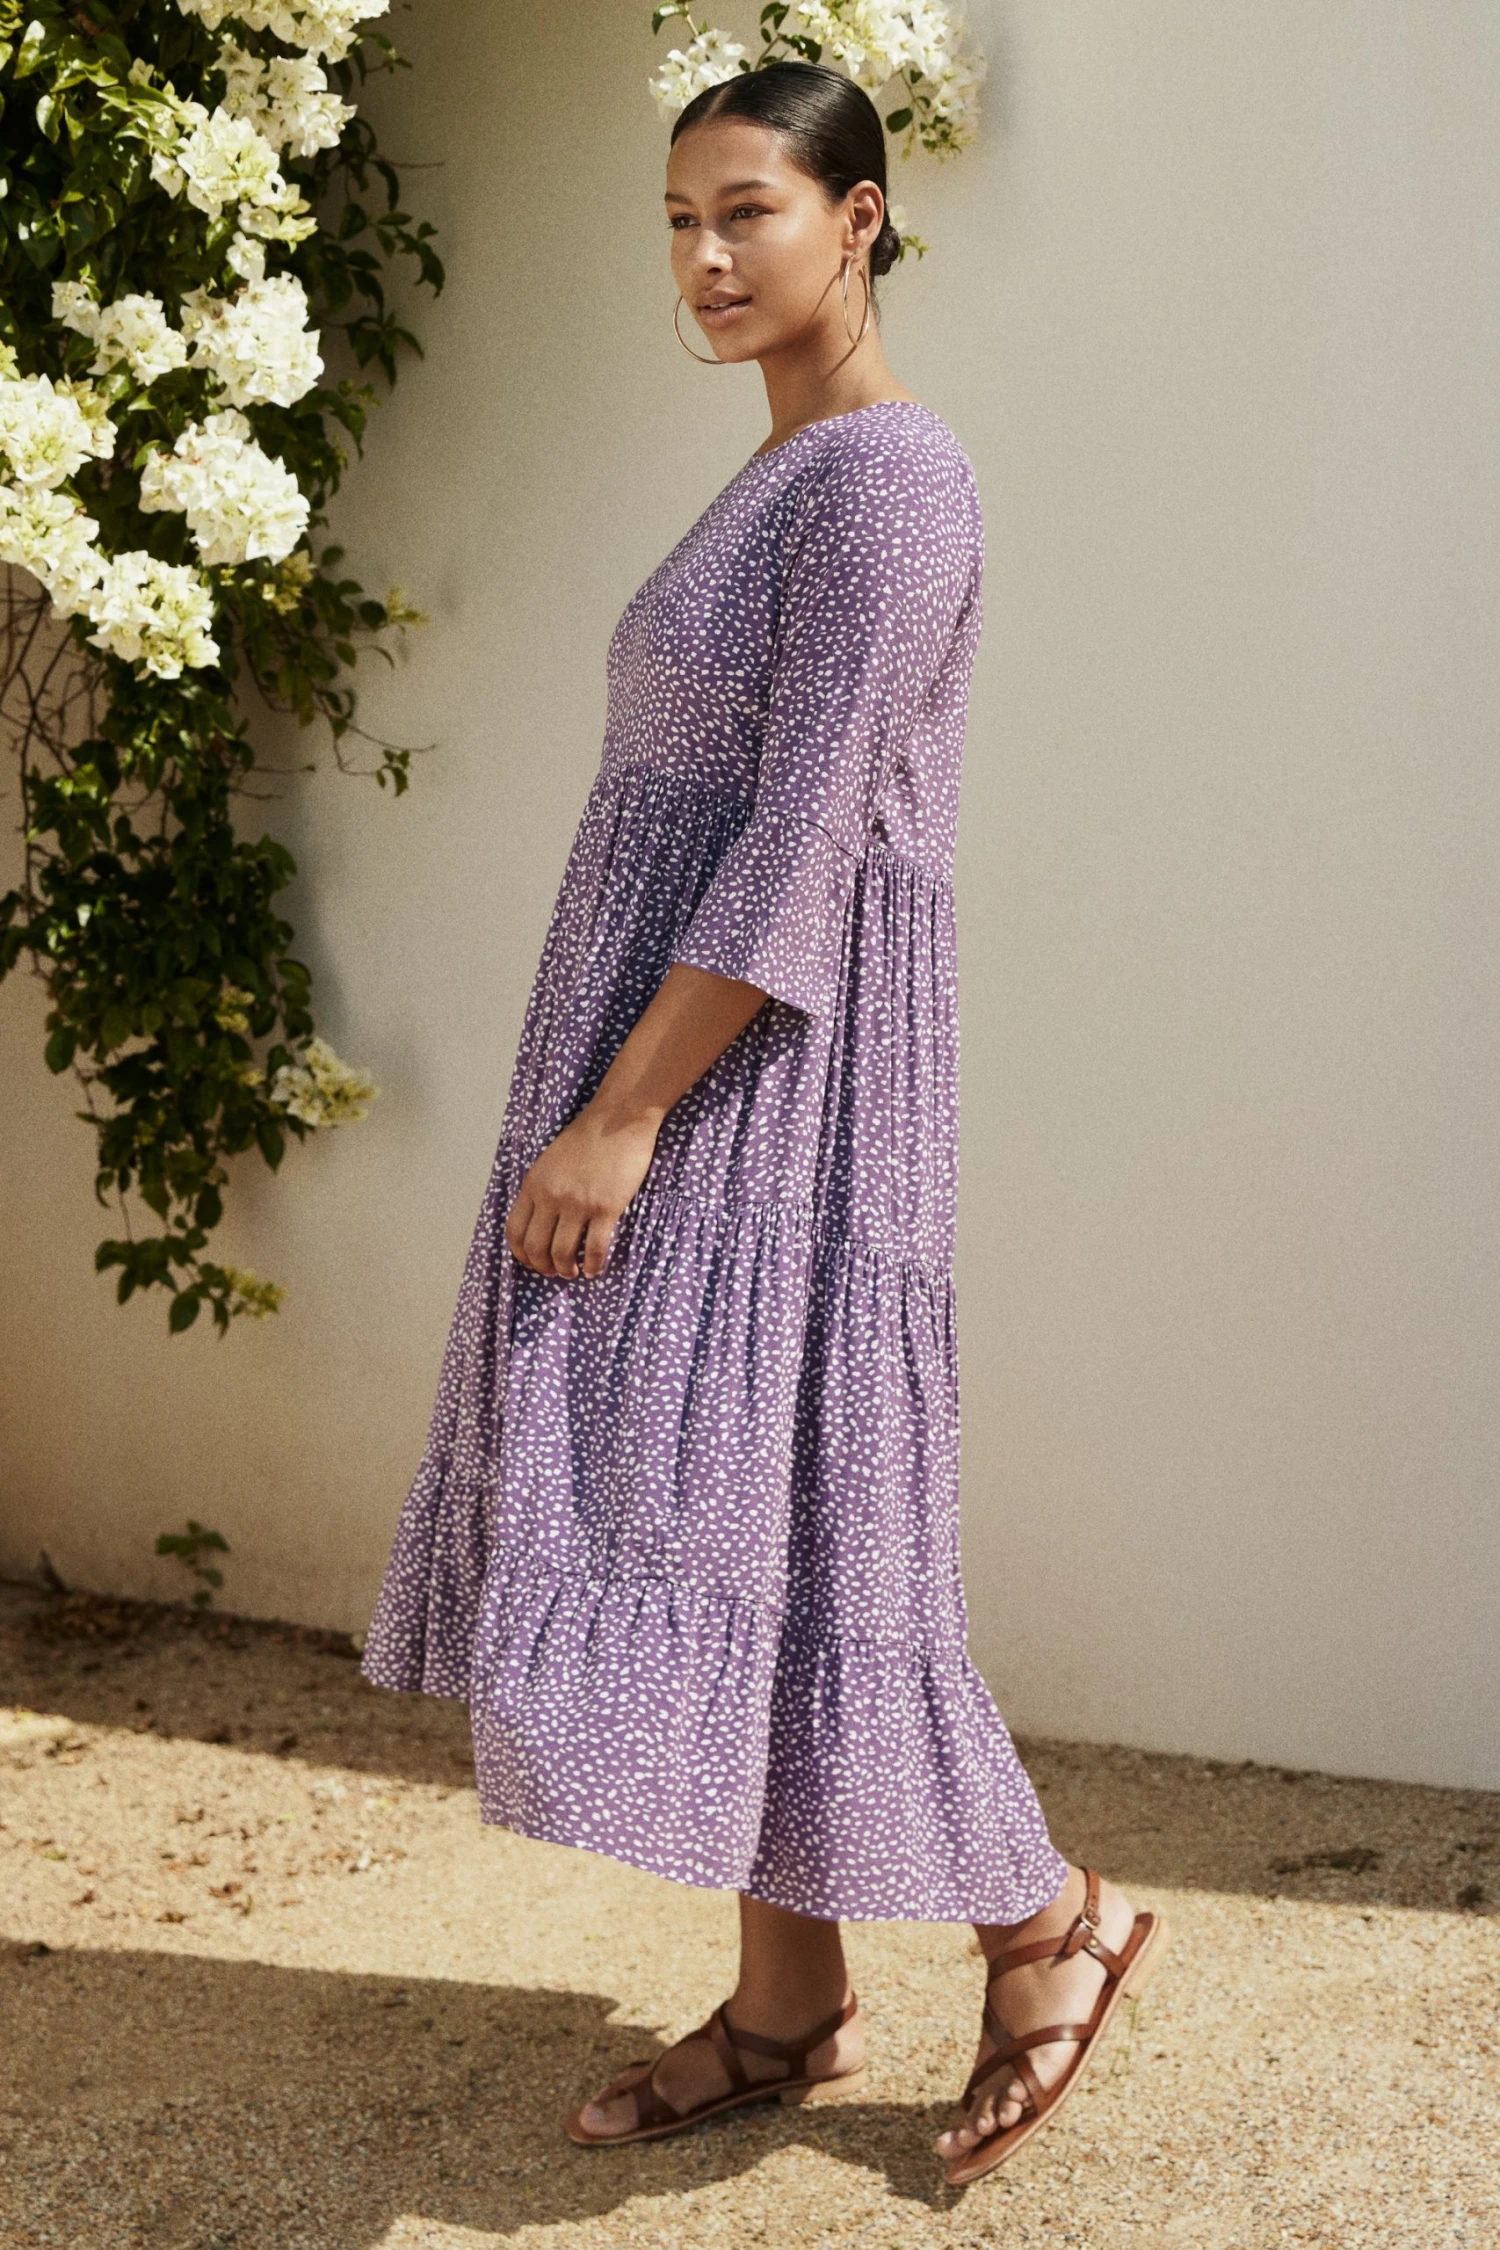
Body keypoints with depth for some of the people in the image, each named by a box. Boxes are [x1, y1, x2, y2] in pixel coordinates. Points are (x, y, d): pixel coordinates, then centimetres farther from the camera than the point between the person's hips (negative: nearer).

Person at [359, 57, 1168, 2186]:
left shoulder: (888, 473, -14)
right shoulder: (778, 480, 16)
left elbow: (807, 840, -21)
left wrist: (618, 1110, -22)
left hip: (762, 1078, -10)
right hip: (681, 1067, 10)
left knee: (753, 1513, -7)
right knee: (692, 1515, 10)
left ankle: (1051, 1917, 10)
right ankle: (791, 2005, 19)